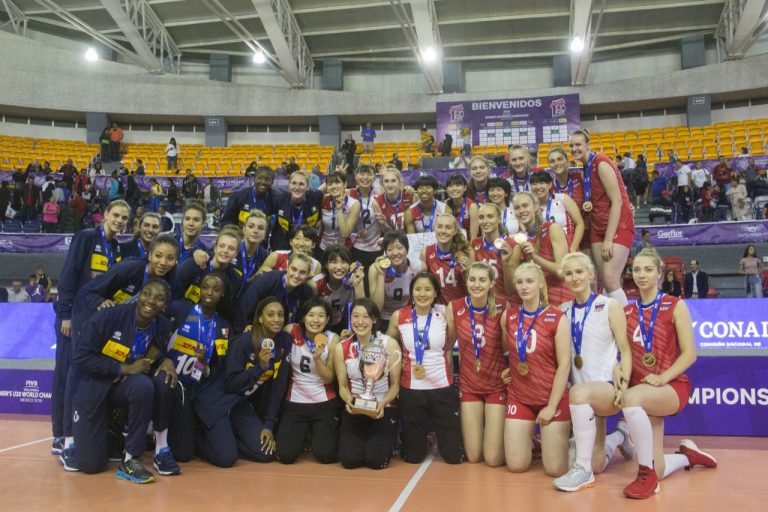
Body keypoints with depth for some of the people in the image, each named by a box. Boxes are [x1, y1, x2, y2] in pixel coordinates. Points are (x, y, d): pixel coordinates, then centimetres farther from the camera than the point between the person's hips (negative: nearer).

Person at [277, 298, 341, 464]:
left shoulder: (332, 339, -8)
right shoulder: (291, 331, -8)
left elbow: (329, 379, -8)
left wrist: (317, 358, -25)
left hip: (325, 403, -1)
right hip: (294, 402, 1)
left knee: (325, 455, -10)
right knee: (286, 455, -9)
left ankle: (324, 432, 25)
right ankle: (303, 433, 24)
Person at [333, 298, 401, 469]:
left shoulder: (389, 344, -6)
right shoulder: (341, 348, -1)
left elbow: (395, 384, -3)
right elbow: (343, 386, 3)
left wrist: (382, 403, -21)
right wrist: (348, 400, -19)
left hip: (384, 409, -1)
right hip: (354, 410, 2)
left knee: (376, 459, -18)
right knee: (349, 459, -16)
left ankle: (386, 441, 18)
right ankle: (361, 441, 19)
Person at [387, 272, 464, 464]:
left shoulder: (444, 313, -6)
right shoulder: (399, 316, -4)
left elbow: (449, 347, 4)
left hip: (442, 387, 0)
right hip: (410, 388, 1)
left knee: (454, 455, 6)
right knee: (413, 456, 11)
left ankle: (436, 434, 38)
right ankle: (415, 438, 46)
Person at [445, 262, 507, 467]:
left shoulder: (502, 309, -12)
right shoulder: (454, 308, -8)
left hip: (496, 384, -1)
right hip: (468, 385, 1)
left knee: (494, 459, -2)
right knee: (473, 456, 4)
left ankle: (500, 432, 30)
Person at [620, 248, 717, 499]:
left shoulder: (675, 306, -3)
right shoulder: (627, 311, 8)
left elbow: (689, 354, -8)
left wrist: (662, 377, -22)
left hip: (672, 387, -4)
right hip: (642, 394, 4)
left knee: (631, 398, -39)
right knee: (657, 471, -1)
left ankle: (646, 474, -23)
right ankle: (687, 455, 35)